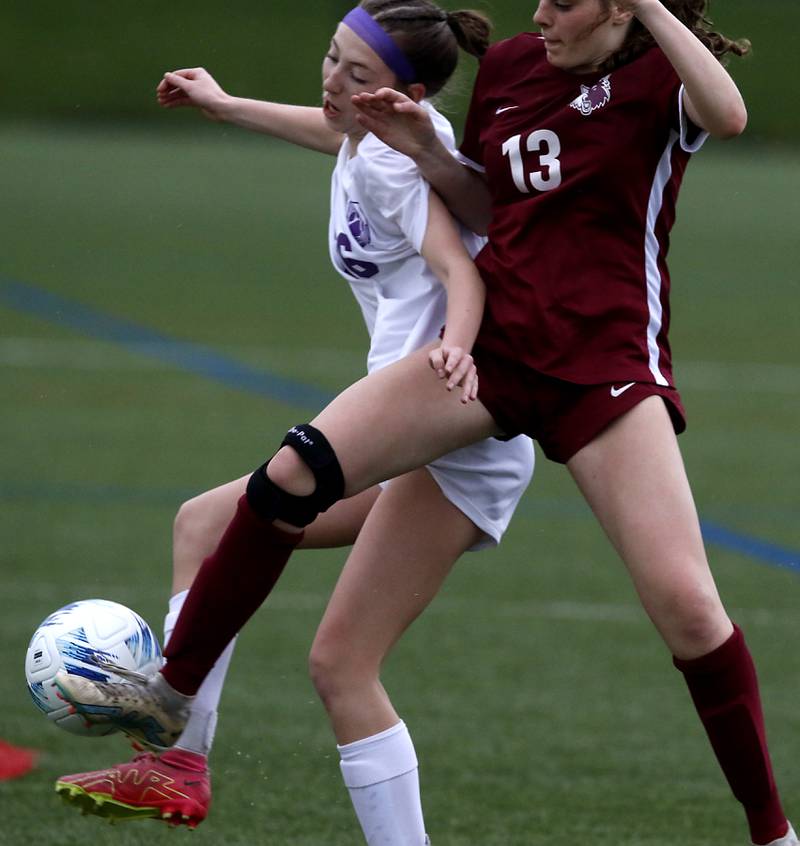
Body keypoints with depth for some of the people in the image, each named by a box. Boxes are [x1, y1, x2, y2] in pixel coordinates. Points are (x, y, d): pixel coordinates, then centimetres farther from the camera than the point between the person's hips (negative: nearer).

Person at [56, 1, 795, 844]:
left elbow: (728, 114, -33)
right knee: (292, 475, -8)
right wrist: (424, 150, 3)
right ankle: (172, 694, 6)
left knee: (684, 601, -14)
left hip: (605, 367, -5)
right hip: (490, 349, 5)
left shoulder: (659, 72, -8)